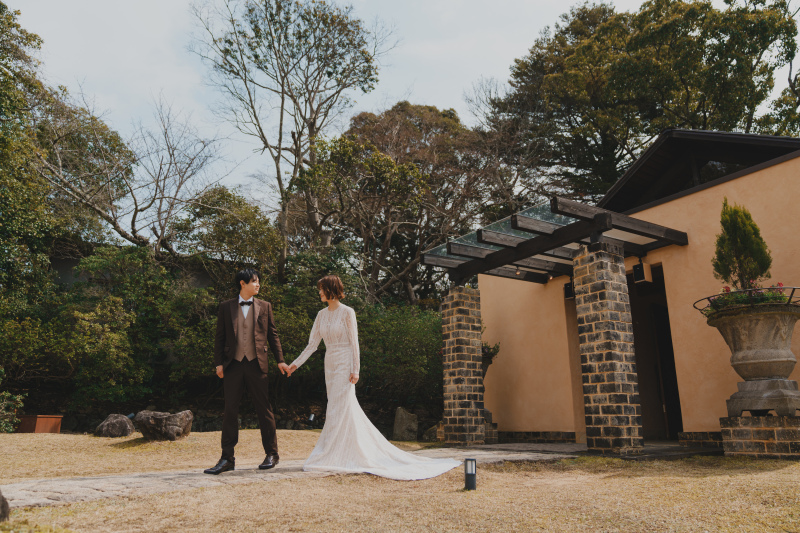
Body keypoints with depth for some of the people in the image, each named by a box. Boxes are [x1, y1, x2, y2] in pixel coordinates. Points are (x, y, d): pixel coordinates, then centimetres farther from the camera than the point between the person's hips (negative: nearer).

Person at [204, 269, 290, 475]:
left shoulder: (264, 306, 10)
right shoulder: (226, 307, 9)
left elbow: (273, 335, 10)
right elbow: (220, 337, 9)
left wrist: (280, 360, 4)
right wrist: (218, 363, 1)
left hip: (256, 364, 0)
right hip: (233, 364, 1)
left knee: (264, 409, 4)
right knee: (230, 411, 3)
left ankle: (271, 454, 16)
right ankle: (227, 459, 11)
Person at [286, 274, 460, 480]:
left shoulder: (347, 312, -9)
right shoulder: (321, 315, 10)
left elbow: (354, 342, -10)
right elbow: (312, 344, 11)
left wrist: (355, 370, -14)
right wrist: (295, 363, 6)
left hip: (344, 365, -7)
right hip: (330, 365, 7)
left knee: (338, 411, -5)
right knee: (347, 410, 10)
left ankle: (326, 457, 0)